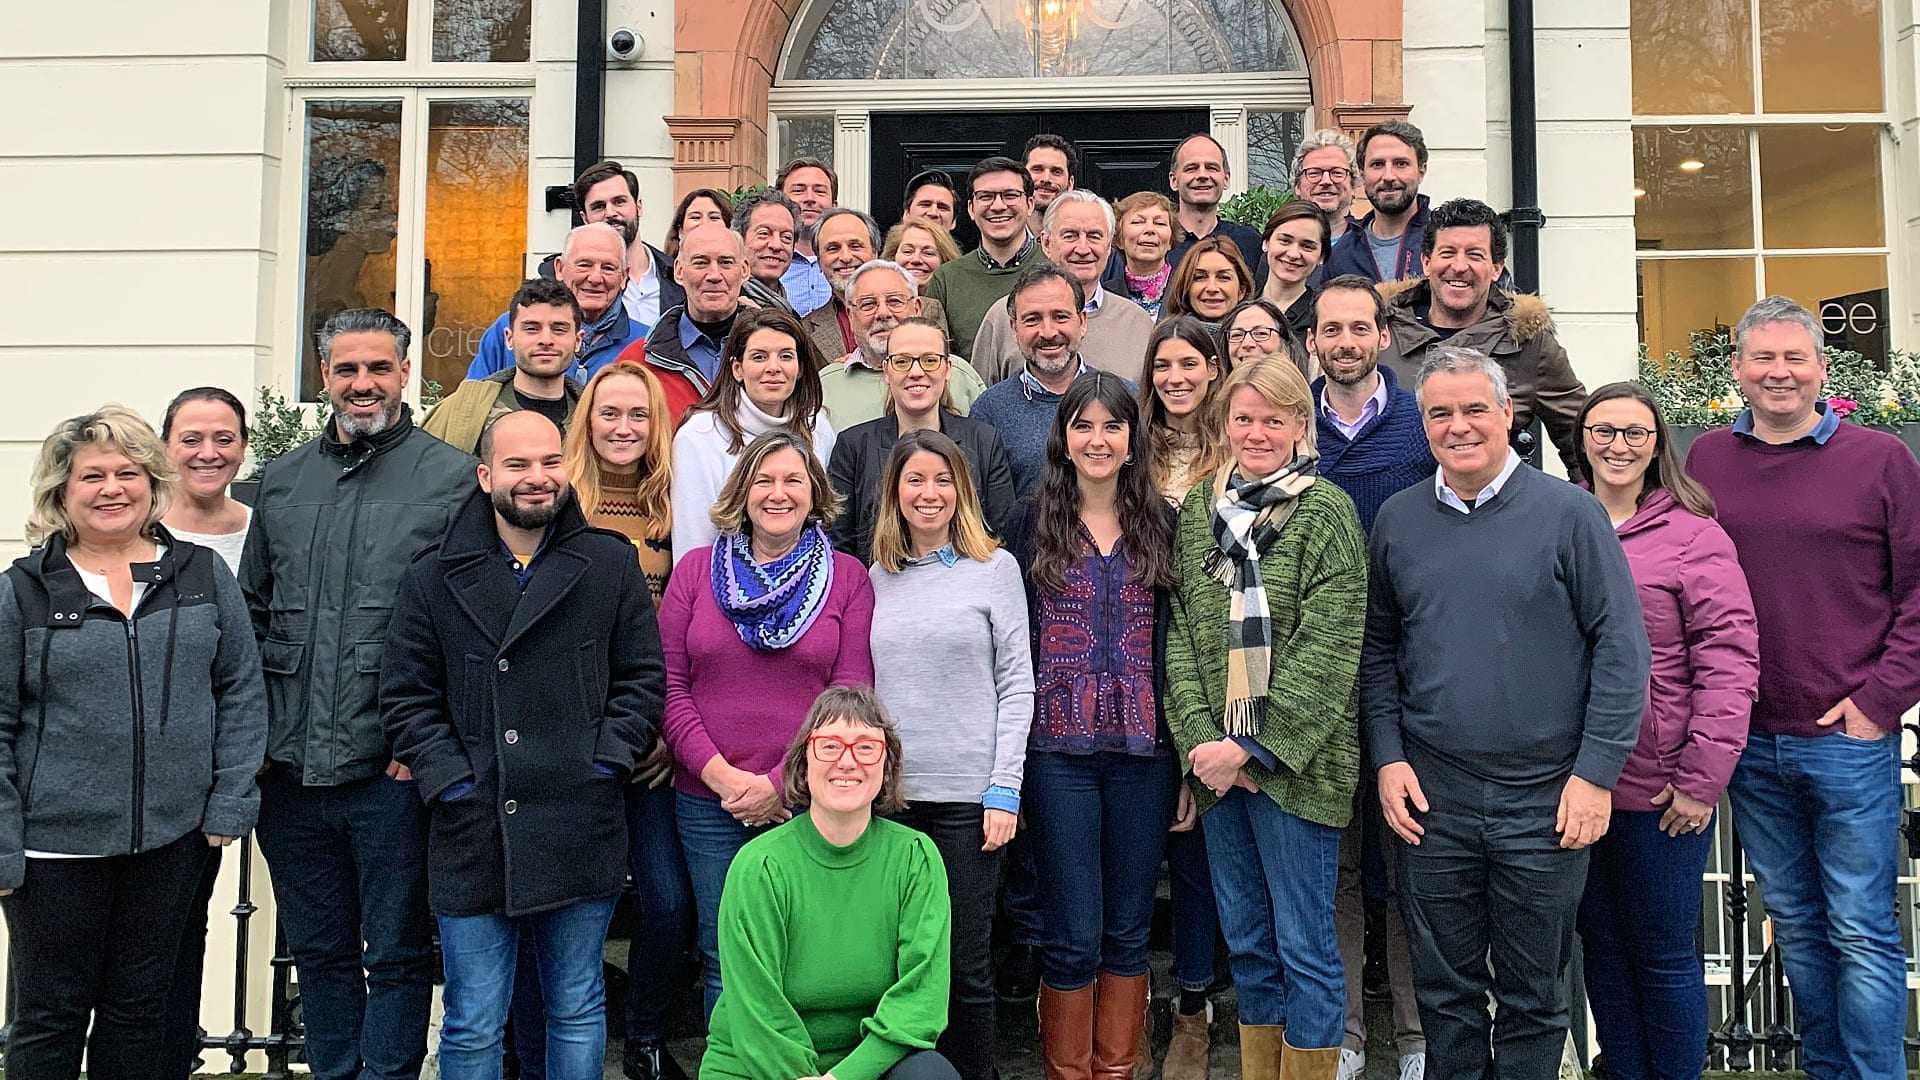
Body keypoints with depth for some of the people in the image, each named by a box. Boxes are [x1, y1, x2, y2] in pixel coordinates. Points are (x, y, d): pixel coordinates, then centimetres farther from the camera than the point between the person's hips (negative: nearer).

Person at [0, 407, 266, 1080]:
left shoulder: (204, 576, 3)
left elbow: (242, 692, 5)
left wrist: (231, 799, -2)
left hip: (173, 838, 2)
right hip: (56, 847, -2)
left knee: (143, 1006, 16)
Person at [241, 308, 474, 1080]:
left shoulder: (453, 478, -3)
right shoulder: (281, 480, 13)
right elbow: (252, 610, 17)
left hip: (392, 767, -5)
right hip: (290, 767, 5)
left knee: (396, 952, 6)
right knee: (318, 950, 17)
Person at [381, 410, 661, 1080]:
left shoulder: (611, 565, 4)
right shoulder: (433, 579, 4)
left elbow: (643, 678, 5)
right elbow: (406, 698, 4)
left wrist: (605, 764, -5)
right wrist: (450, 781, -6)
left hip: (581, 831, 0)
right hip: (474, 832, 0)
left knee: (578, 1012, 14)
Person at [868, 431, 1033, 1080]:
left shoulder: (995, 568, 3)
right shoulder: (875, 576, 10)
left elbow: (1016, 684, 0)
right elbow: (857, 685, 12)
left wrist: (1004, 788, -6)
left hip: (968, 795, -2)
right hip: (888, 792, 2)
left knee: (966, 962, 4)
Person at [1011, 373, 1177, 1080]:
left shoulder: (1160, 525, 7)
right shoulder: (1035, 525, 3)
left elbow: (1176, 638, 8)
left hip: (1143, 749, 2)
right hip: (1059, 750, -1)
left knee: (1128, 929, 11)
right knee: (1073, 934, 2)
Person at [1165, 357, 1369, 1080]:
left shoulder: (1326, 511, -6)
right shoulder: (1198, 508, 8)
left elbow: (1327, 650, -12)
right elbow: (1181, 633, 5)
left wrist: (1252, 746, -15)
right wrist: (1201, 739, -7)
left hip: (1296, 763, -4)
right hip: (1216, 764, 5)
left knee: (1304, 945, 4)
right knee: (1246, 939, 16)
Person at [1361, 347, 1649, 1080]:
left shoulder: (1570, 513, -6)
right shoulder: (1397, 520, 5)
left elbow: (1621, 645, -6)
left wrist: (1597, 772, -10)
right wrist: (1387, 755, 1)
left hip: (1545, 800, -2)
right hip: (1430, 798, 3)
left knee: (1533, 996, 12)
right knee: (1445, 990, 14)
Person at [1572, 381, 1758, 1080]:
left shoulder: (1692, 535, -7)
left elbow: (1729, 661, -11)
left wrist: (1702, 780, -14)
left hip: (1659, 789, -4)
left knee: (1663, 954, 8)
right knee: (1601, 944, 16)